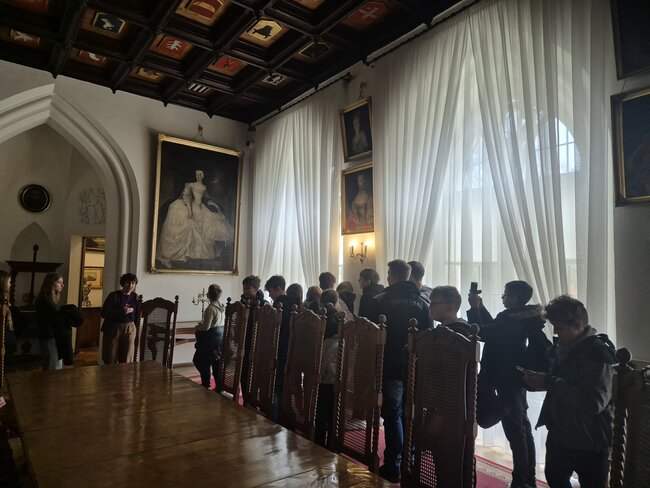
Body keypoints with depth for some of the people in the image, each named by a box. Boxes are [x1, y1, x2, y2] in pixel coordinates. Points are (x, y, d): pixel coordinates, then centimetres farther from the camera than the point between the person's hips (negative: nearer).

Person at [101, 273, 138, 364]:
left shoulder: (135, 297, 4)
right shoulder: (114, 295, -7)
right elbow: (104, 314, -12)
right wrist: (121, 311, -22)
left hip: (129, 330, 3)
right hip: (112, 329, -2)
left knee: (126, 361, 4)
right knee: (110, 361, 3)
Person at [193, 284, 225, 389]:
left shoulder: (210, 308, -21)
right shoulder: (222, 306, 4)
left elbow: (206, 327, -20)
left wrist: (198, 327, 0)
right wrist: (203, 323, 19)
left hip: (211, 337, -8)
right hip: (221, 335, 8)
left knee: (200, 361, 10)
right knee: (217, 362, 13)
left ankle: (206, 384, 16)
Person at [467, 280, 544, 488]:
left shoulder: (511, 319, -24)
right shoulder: (522, 316, 5)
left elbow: (482, 333, -27)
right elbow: (494, 327, 17)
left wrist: (474, 308, -18)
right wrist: (481, 307, 10)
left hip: (508, 381, -10)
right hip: (516, 378, 10)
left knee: (515, 431, -1)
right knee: (523, 429, 17)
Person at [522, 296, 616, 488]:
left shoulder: (599, 352, -19)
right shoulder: (562, 347, 4)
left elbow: (595, 402, -29)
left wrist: (548, 383, -27)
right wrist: (538, 380, -3)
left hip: (590, 441, -8)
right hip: (560, 433, 8)